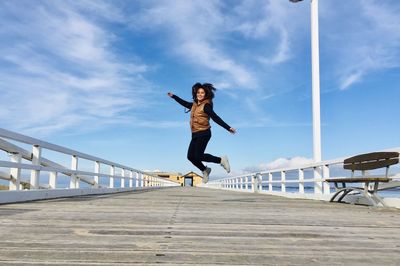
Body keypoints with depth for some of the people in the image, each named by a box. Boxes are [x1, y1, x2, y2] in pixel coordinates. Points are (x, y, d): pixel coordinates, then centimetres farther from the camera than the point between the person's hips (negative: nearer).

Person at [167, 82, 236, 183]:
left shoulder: (206, 105, -9)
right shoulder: (194, 105, 13)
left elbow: (215, 118, -16)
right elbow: (184, 103, 30)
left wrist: (228, 128, -24)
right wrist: (173, 96, 38)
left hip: (204, 134, -8)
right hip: (195, 134, 8)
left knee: (198, 156, -15)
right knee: (191, 156, 2)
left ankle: (221, 160, 2)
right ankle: (205, 170, 25)